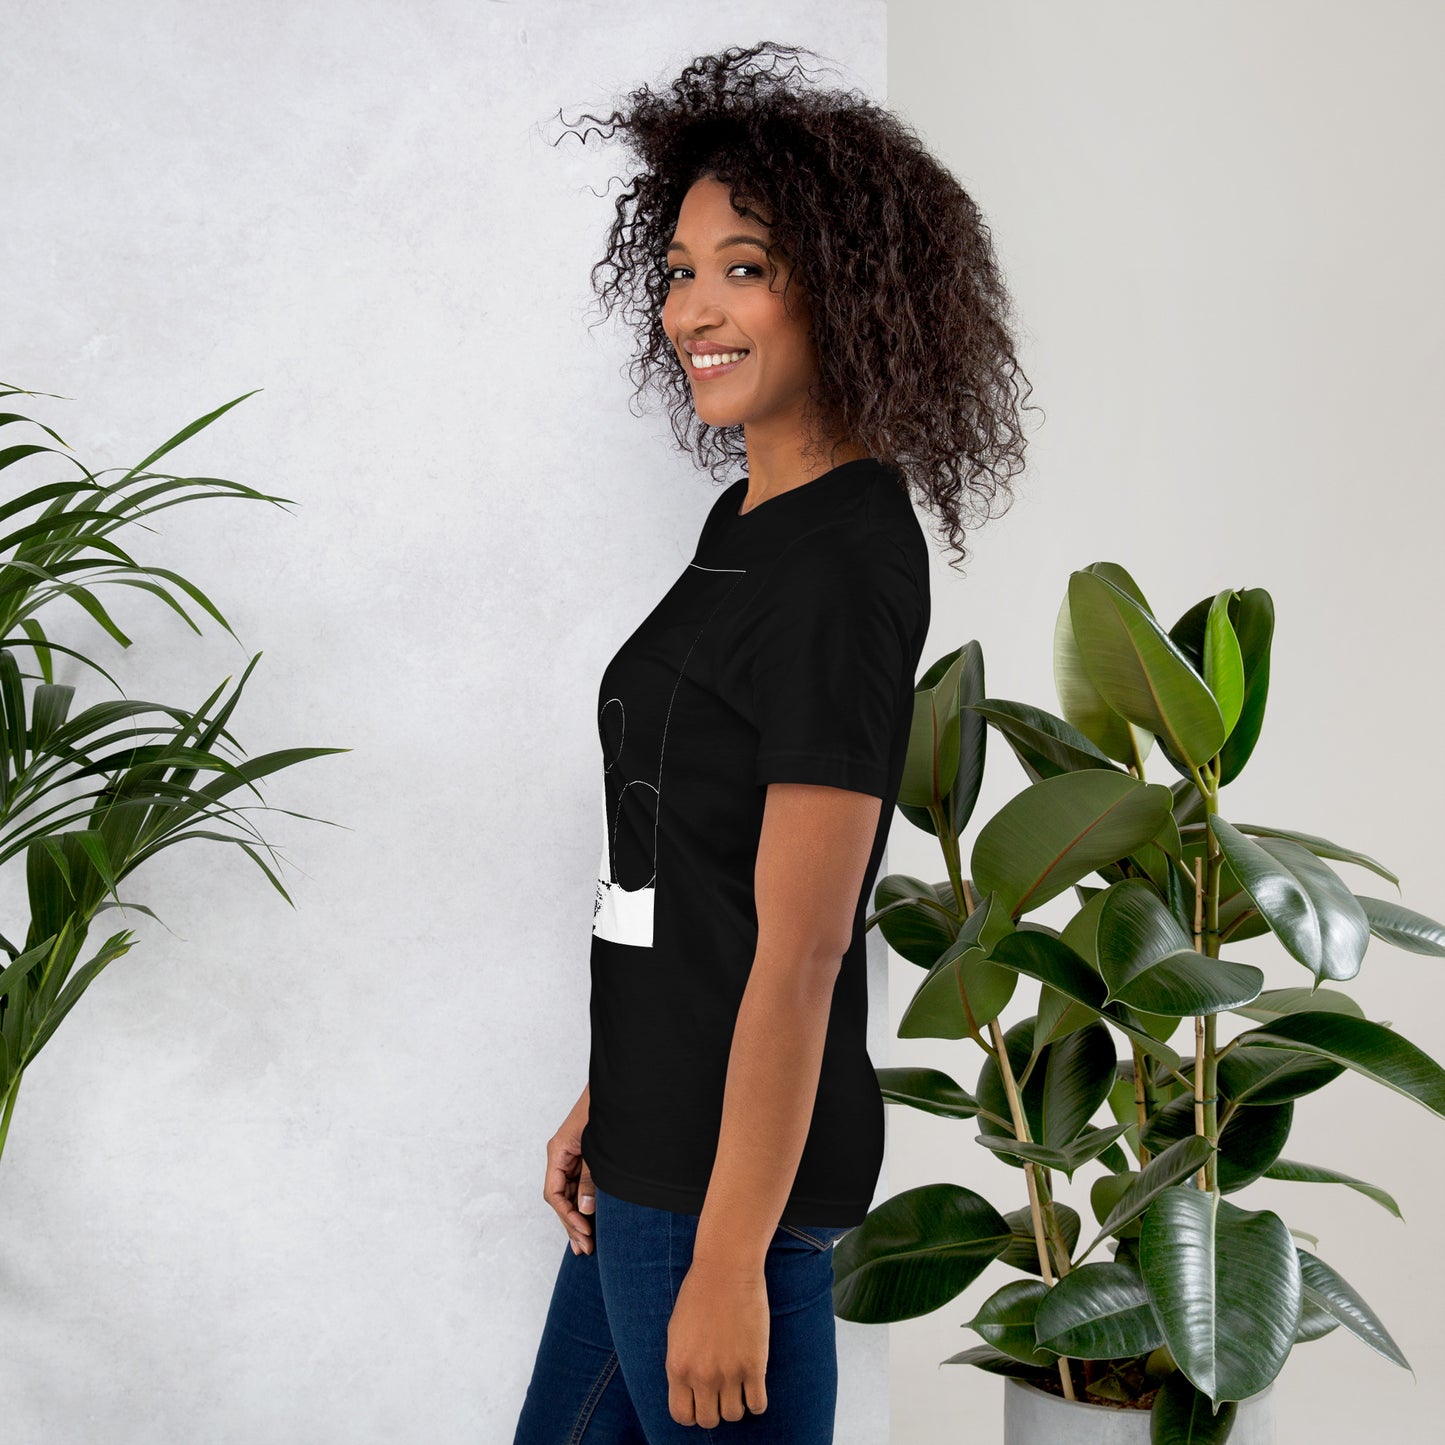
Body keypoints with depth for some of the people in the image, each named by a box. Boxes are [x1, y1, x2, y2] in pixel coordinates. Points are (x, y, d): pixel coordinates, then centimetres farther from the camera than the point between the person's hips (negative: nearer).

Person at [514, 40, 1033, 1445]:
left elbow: (799, 951, -21)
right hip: (660, 1135, 9)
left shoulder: (845, 566, -20)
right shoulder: (755, 519, 9)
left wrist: (728, 1262, -19)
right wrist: (605, 1101, 17)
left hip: (736, 1164, -9)